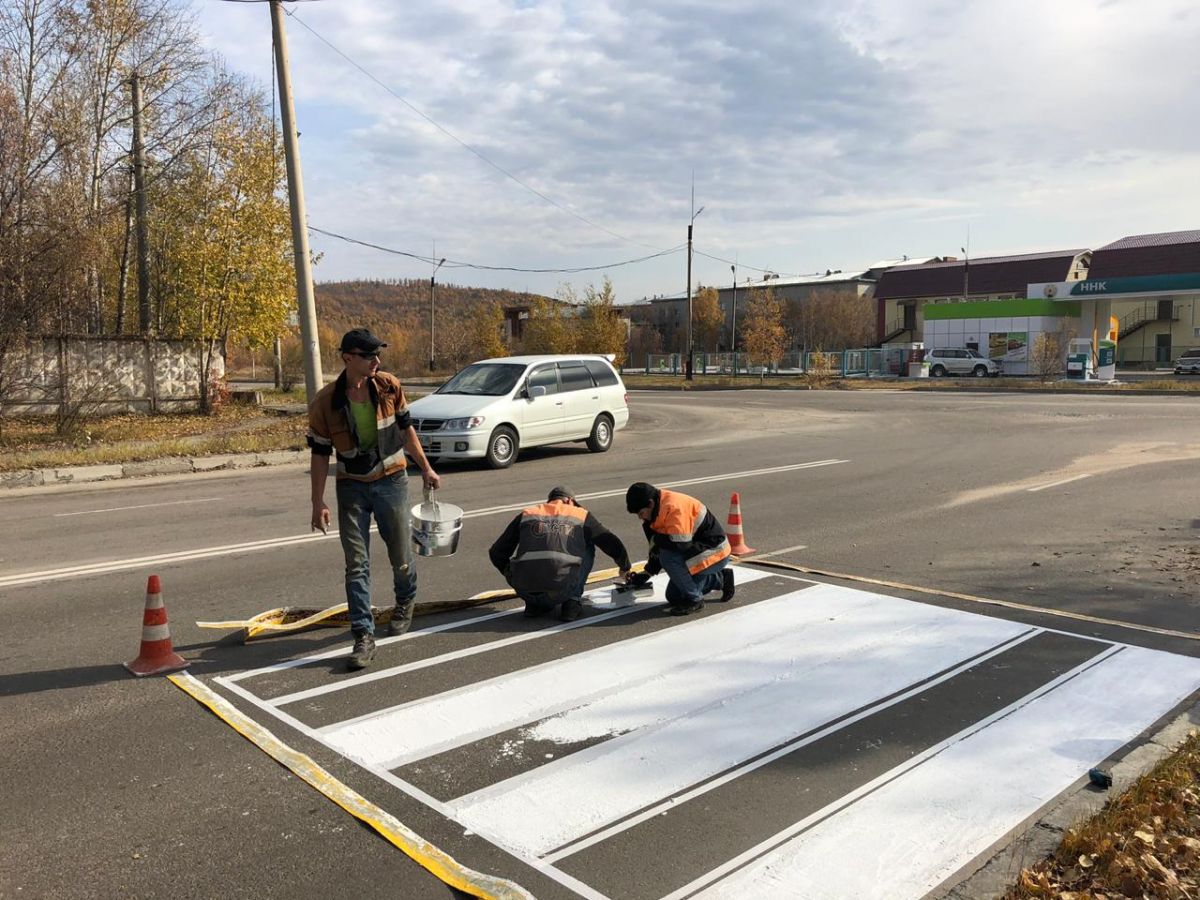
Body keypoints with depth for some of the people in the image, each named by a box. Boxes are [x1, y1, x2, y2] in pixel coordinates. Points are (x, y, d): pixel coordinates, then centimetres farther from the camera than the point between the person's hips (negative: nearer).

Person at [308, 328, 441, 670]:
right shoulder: (325, 403, -12)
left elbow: (405, 429, 7)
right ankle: (364, 636, 4)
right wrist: (318, 503, -7)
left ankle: (405, 602, 43)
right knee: (356, 565, -3)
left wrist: (425, 468, 9)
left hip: (391, 481, 1)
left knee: (401, 556, 12)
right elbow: (320, 454, -5)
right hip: (352, 488, -1)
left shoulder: (389, 387, -7)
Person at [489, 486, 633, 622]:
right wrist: (624, 568, 44)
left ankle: (535, 605, 23)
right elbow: (613, 545, 24)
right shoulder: (582, 515, 18)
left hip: (525, 591, 2)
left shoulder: (526, 514, 21)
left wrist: (510, 575, 43)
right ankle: (572, 602, 17)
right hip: (561, 590, -2)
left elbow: (496, 553, 24)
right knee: (586, 548, 24)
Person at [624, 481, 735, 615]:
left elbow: (681, 544, -34)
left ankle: (694, 600, -11)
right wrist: (647, 573, 3)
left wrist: (655, 539, -18)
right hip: (696, 550, 10)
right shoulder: (658, 510, 2)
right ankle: (720, 579, 26)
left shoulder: (674, 507, -28)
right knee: (673, 596, 13)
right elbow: (660, 549, 9)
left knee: (669, 558, -30)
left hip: (715, 553, -10)